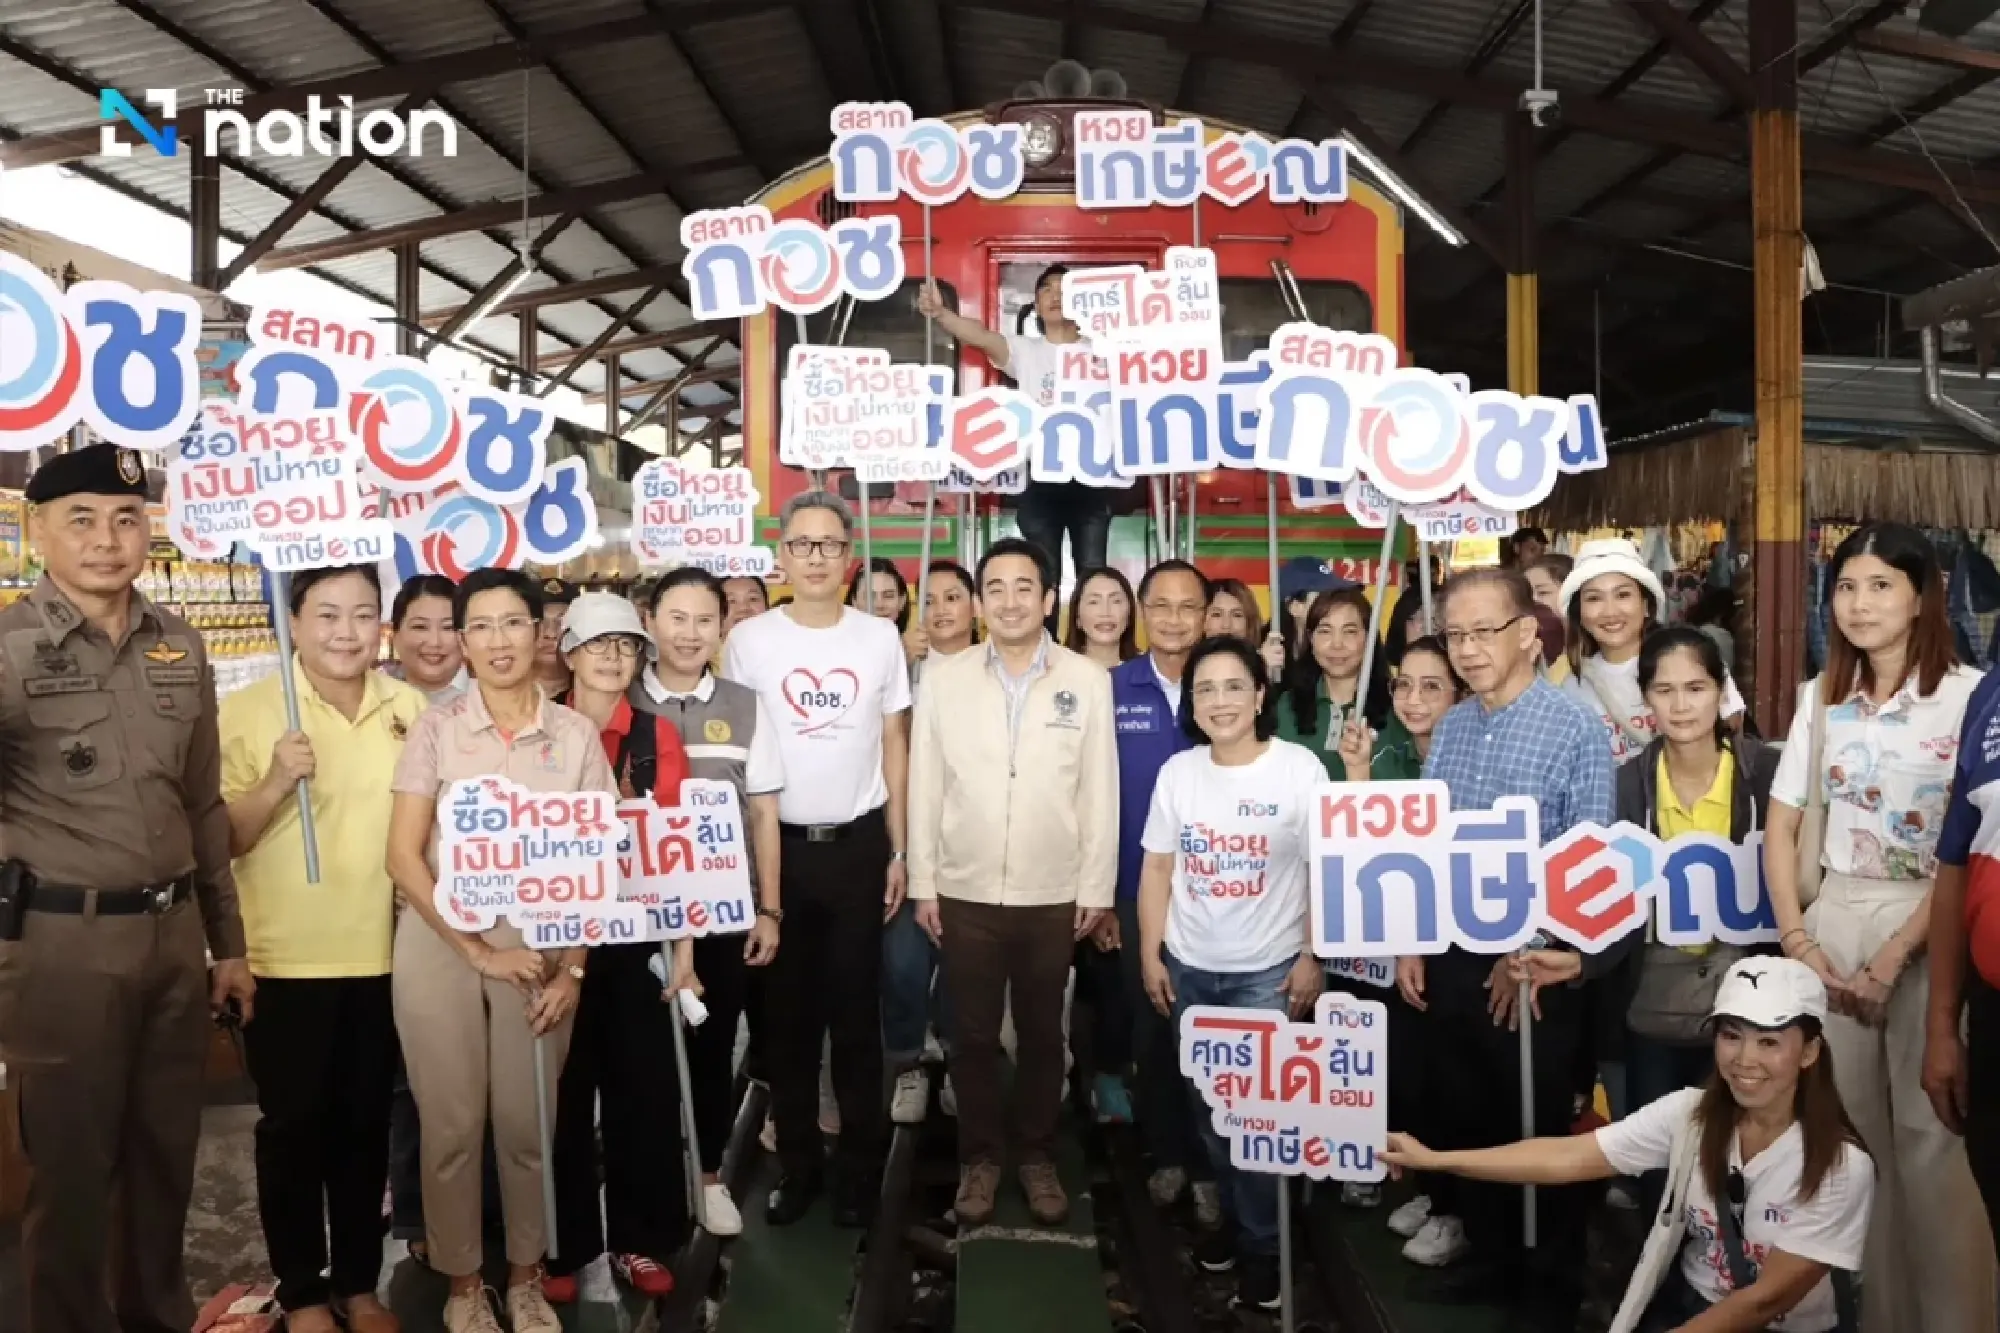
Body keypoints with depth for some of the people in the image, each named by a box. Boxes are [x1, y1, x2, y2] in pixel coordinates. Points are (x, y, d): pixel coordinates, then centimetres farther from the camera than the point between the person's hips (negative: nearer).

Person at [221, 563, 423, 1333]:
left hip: (381, 953, 3)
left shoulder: (408, 707, 2)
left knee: (365, 1124, 13)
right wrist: (277, 782, -25)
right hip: (286, 959, -3)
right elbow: (222, 838, -9)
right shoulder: (249, 710, -8)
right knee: (293, 1126, 8)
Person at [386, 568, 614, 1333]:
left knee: (527, 1123, 8)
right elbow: (403, 856, -6)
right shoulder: (435, 728, -3)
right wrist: (480, 951, -12)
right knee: (452, 1123, 7)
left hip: (540, 947, 1)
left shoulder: (576, 735, 1)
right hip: (440, 944, -1)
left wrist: (574, 968, -4)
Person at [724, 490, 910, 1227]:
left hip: (858, 845, 1)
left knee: (857, 1013, 8)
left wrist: (898, 849, 3)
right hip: (777, 847, 0)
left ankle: (858, 1167, 21)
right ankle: (797, 1163, 23)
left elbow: (894, 746, 6)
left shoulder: (880, 637, 2)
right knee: (788, 1014, 9)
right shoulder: (749, 640, -2)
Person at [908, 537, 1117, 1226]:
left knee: (1042, 1032, 13)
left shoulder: (1088, 681, -3)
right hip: (965, 892, 0)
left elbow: (1100, 793, -1)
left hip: (1053, 894, 0)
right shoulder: (943, 681, -2)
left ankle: (1037, 1155, 31)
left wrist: (1096, 887, -1)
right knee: (973, 1033, 11)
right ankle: (979, 1156, 28)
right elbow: (924, 788, 1)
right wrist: (922, 883, 0)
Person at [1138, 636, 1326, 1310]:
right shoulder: (1178, 772, 0)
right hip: (1189, 968, 4)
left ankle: (1261, 1245, 18)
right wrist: (1150, 956, 2)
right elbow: (1157, 870, 5)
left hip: (1268, 971, -4)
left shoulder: (1300, 769, -10)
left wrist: (1312, 959, -9)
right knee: (1207, 1106, 15)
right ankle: (1236, 1216, 36)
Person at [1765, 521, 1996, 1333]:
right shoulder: (1821, 698, 8)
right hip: (1832, 922, 4)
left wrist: (1891, 959, -17)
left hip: (1929, 930, -4)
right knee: (1847, 1128, 10)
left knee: (1929, 1136, -2)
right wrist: (1797, 942, -2)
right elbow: (1780, 827, 9)